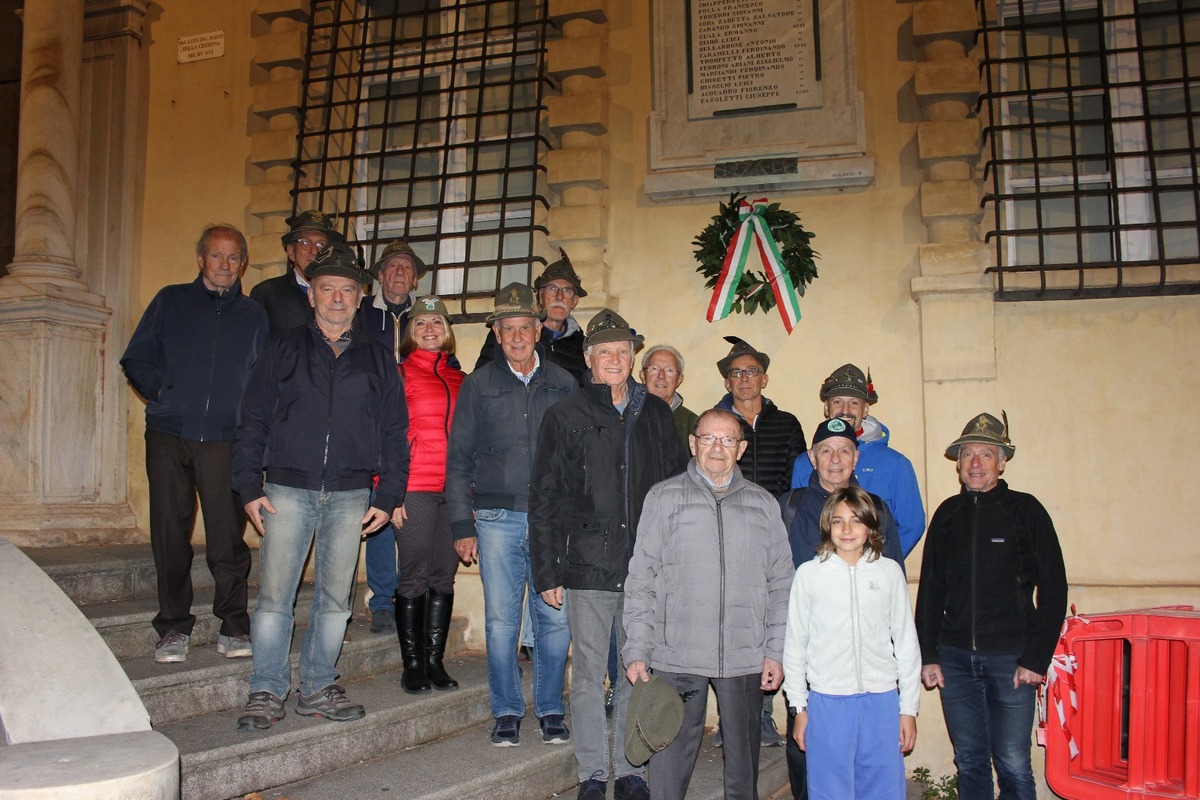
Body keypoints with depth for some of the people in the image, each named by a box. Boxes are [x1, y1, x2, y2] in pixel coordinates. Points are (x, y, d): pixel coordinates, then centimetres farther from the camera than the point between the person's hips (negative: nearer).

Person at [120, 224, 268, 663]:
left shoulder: (254, 315, 14)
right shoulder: (171, 301, 13)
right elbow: (135, 360, 12)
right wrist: (161, 390, -4)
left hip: (225, 440, 0)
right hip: (168, 434, 1)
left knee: (228, 535, -4)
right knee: (170, 533, 3)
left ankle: (233, 626, 7)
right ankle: (174, 626, 13)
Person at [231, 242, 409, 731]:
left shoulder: (378, 360, 11)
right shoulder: (284, 350, 8)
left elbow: (395, 432, 11)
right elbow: (252, 420, 6)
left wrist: (388, 496, 3)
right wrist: (249, 487, -2)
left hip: (350, 496, 2)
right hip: (288, 490, -1)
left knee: (334, 597, 7)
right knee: (275, 594, -3)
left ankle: (318, 689, 19)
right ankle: (267, 692, 9)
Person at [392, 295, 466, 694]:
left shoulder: (460, 380, 16)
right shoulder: (400, 374, 2)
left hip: (454, 489, 5)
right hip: (415, 489, -4)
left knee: (444, 576, 8)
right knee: (414, 576, 1)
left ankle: (435, 661, 17)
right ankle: (412, 665, 11)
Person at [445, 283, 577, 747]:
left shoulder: (563, 385, 10)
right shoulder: (479, 385, 8)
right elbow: (458, 458, 7)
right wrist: (462, 525, 1)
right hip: (497, 519, 0)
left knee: (555, 618, 1)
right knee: (501, 621, 2)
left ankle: (550, 710, 18)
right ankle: (507, 712, 17)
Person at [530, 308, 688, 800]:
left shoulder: (656, 415, 9)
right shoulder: (566, 417, 2)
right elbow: (544, 500, 2)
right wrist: (547, 573, -2)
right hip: (588, 569, -2)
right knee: (588, 676, 6)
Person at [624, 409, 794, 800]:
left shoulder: (763, 504, 9)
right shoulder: (664, 497, 3)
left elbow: (780, 582, 10)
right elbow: (641, 580, 2)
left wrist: (776, 651, 3)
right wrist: (637, 651, -4)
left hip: (746, 659, 2)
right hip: (677, 657, -2)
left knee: (744, 761, 12)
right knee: (670, 756, 2)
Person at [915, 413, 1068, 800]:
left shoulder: (1025, 510, -1)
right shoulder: (947, 514, 9)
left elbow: (1053, 589, -2)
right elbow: (930, 590, 11)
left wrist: (1036, 659, -8)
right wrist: (928, 655, 5)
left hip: (1010, 658, -3)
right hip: (955, 658, 3)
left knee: (1013, 765, 0)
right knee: (969, 762, 10)